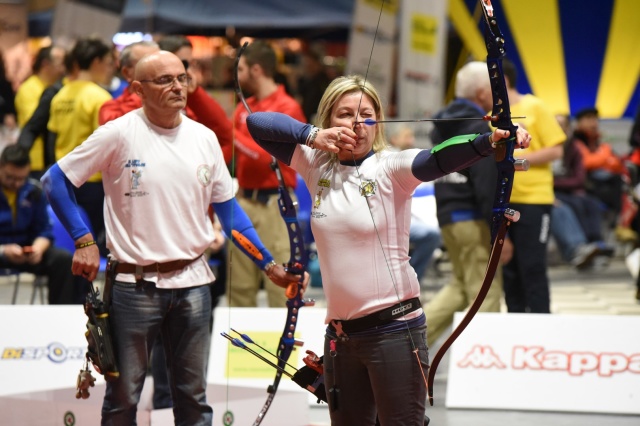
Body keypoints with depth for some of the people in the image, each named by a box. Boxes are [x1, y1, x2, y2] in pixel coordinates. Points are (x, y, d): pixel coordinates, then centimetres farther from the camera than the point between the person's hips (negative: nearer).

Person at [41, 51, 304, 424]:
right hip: (134, 284, -3)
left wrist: (269, 265, 5)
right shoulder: (120, 134, -7)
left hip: (192, 283, 3)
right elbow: (56, 181, -2)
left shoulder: (204, 138, 5)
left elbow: (228, 209, 11)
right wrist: (84, 240, -8)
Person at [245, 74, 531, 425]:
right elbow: (257, 122, 7)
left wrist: (489, 141, -45)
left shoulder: (390, 169, -8)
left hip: (394, 328, -5)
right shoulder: (317, 165, 6)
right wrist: (312, 134, -8)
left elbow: (439, 159, -27)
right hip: (340, 333, 5)